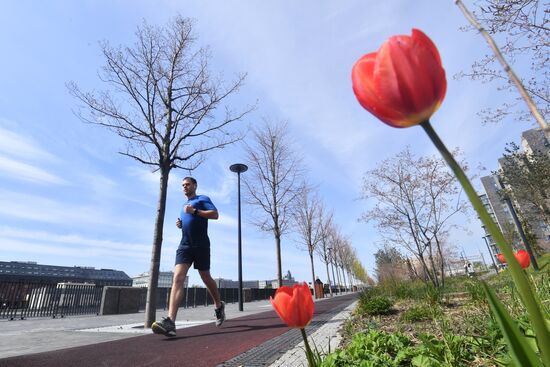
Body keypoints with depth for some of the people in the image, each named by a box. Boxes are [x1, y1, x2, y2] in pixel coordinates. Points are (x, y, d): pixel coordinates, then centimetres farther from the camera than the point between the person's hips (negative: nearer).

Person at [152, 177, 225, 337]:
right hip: (184, 245, 6)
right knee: (177, 278, -13)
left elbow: (215, 214, -11)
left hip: (201, 245, -5)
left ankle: (219, 306, 30)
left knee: (206, 278, 6)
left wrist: (195, 211, -17)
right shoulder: (185, 205, 24)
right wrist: (180, 224, 12)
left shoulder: (202, 199, 3)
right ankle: (170, 321, -22)